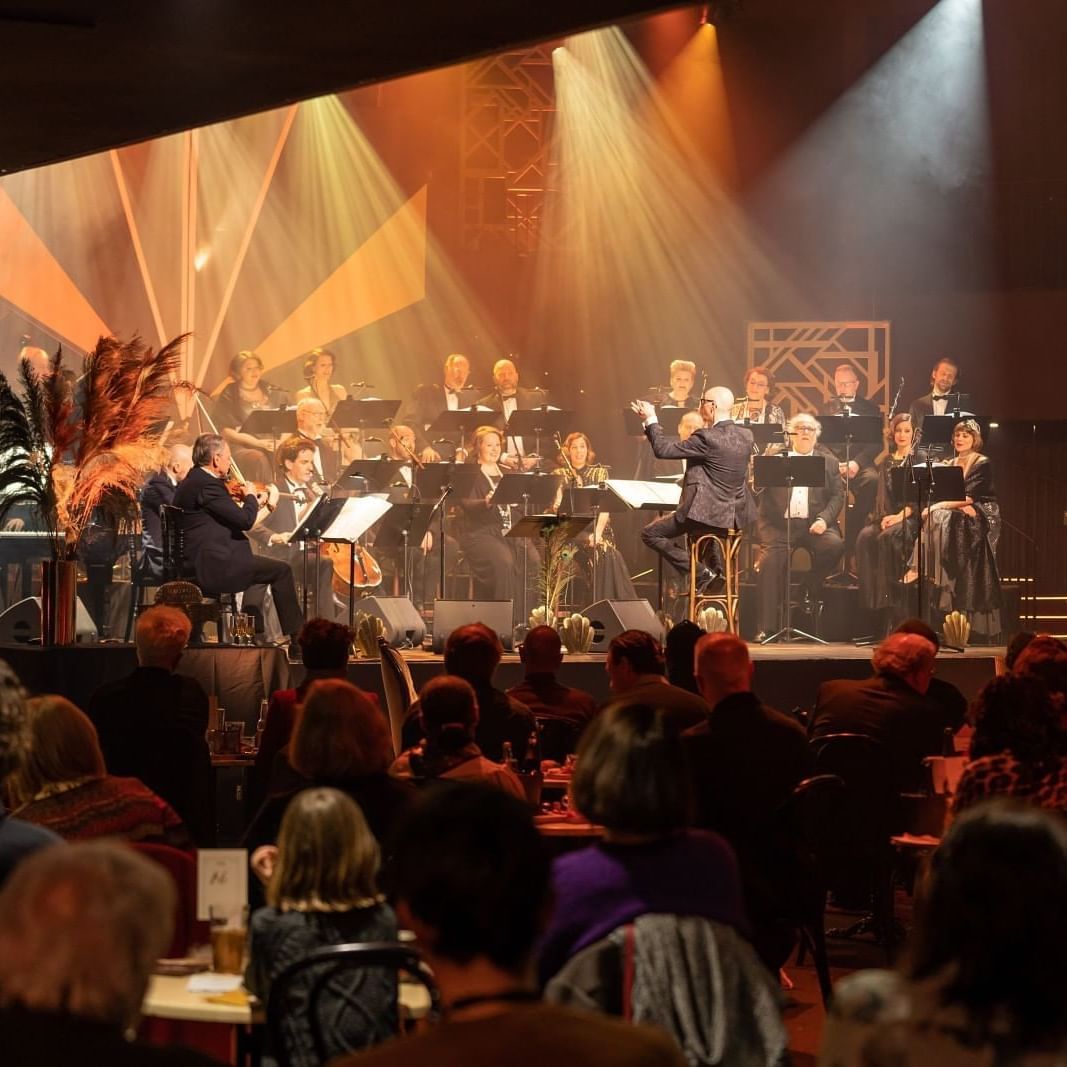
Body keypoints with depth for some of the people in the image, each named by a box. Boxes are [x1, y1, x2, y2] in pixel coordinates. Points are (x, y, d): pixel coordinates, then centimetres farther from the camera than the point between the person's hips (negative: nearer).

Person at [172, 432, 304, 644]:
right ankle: (297, 636, 1)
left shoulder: (190, 483, 14)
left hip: (195, 566, 11)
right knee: (281, 571, -4)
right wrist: (251, 497, 0)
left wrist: (255, 504, 24)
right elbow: (245, 520, -19)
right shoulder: (207, 485, -18)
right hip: (213, 567, -11)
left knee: (260, 568, 31)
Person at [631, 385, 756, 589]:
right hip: (735, 518, 9)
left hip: (707, 515, -9)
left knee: (650, 533, 5)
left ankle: (702, 573, -3)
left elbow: (663, 450, -16)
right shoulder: (746, 436, 2)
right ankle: (717, 567, 29)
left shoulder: (707, 437, -21)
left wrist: (651, 420, -4)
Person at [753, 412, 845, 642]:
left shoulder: (828, 462, 17)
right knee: (770, 560, -26)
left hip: (813, 525, 1)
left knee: (834, 545, -30)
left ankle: (811, 586, -3)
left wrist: (824, 519, -9)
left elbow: (838, 495, 8)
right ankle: (765, 627, -24)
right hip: (779, 525, -1)